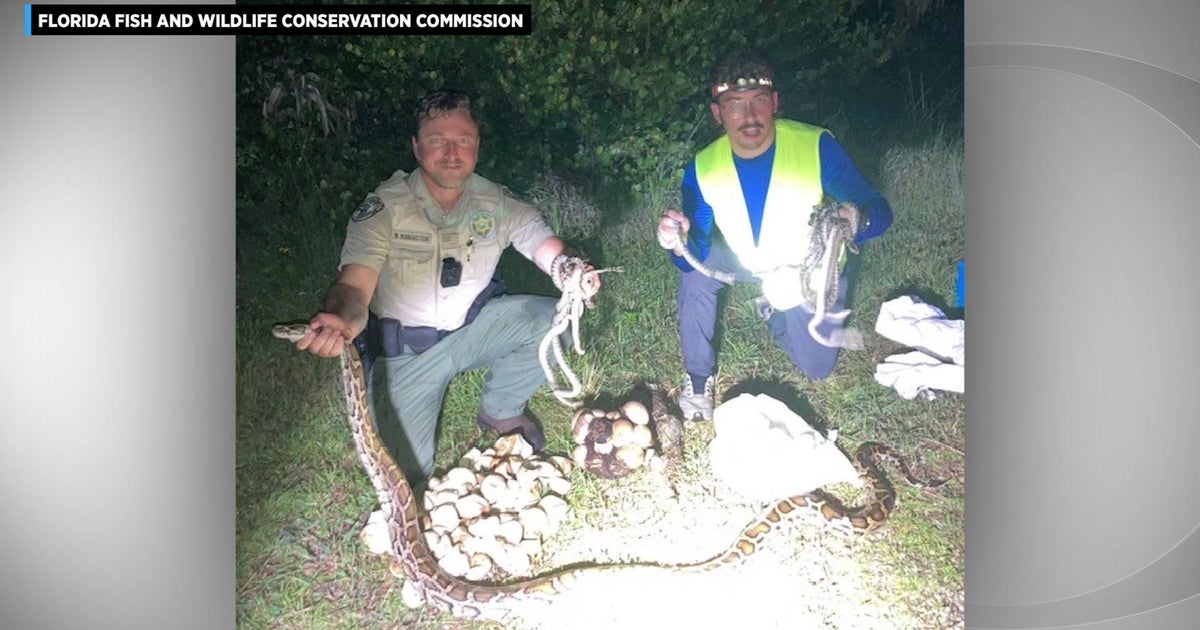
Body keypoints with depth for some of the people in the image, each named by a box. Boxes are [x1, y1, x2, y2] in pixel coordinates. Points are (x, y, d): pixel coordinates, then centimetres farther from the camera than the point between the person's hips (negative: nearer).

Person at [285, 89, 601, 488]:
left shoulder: (496, 202, -9)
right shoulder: (384, 208, -19)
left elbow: (542, 241, -15)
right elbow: (354, 287, -27)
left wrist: (570, 269, -42)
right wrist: (338, 322, -52)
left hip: (473, 327, 3)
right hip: (405, 350, -2)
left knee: (549, 318, -23)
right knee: (407, 473, -11)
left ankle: (501, 410, 5)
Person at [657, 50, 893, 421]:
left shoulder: (817, 147, -30)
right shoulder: (702, 169, -23)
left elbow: (879, 210, -29)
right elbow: (698, 256, -23)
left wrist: (858, 219, -54)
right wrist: (681, 244, -48)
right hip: (748, 261, 1)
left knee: (817, 367, 1)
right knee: (695, 271, -26)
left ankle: (777, 315, 35)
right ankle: (698, 376, -3)